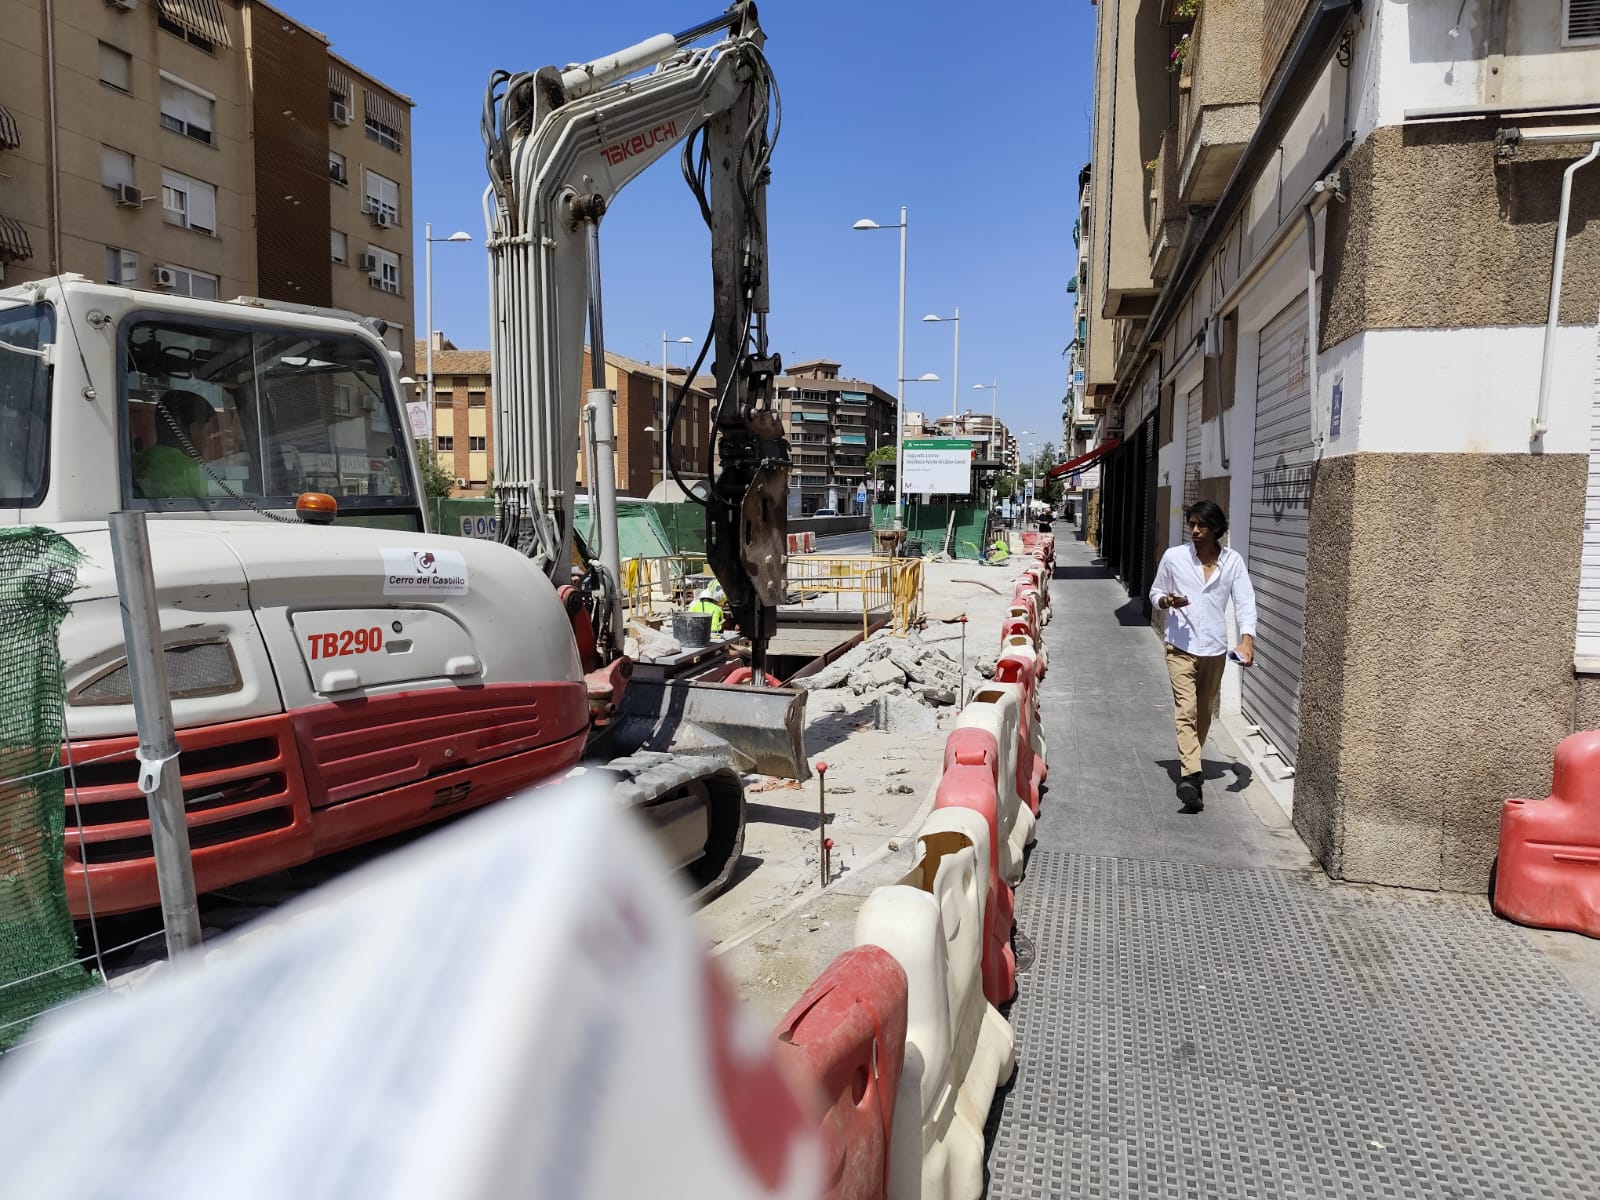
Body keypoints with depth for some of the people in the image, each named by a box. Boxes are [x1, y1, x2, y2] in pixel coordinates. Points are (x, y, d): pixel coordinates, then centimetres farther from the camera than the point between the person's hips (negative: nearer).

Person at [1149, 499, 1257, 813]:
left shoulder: (1233, 561, 0)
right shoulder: (1174, 557, -2)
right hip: (1181, 648, -3)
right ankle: (1190, 776, -24)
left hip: (1215, 649, 3)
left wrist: (1246, 640, -21)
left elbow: (1245, 601, -6)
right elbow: (1155, 592, 10)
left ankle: (1190, 765, 35)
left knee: (1204, 713, 15)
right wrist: (1166, 601, -14)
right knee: (1186, 710, -15)